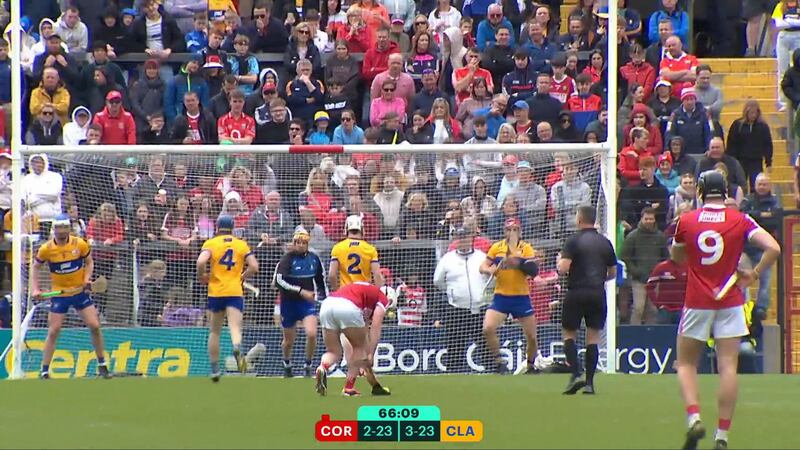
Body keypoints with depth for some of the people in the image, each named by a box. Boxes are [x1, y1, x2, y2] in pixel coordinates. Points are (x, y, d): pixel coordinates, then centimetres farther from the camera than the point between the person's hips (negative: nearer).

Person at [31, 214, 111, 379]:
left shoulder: (80, 244, -9)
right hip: (59, 294, -1)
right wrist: (35, 289, -4)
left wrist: (87, 279, -12)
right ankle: (44, 371, 4)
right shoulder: (46, 249, -9)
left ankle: (102, 366, 10)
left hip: (80, 292, 1)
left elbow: (89, 262, 6)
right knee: (53, 331, -5)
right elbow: (35, 267, 6)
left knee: (95, 326, -5)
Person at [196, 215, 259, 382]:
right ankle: (237, 348, -46)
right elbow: (254, 266, 2)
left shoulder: (211, 243, 1)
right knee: (235, 328, -12)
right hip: (235, 292, 0)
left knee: (214, 332, 14)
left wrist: (202, 277, 2)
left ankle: (215, 369, 17)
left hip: (216, 292, 0)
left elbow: (201, 262, -16)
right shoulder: (241, 245, 8)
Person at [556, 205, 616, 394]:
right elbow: (612, 273, 15)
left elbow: (563, 268, -13)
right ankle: (589, 382, 1)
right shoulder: (605, 243, 9)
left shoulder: (574, 241, -6)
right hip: (598, 294, 3)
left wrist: (559, 261, 8)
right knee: (593, 337, 6)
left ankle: (575, 375, -9)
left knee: (569, 334, 8)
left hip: (577, 293, -3)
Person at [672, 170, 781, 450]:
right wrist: (753, 275, -2)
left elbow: (677, 256, 16)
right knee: (728, 367, 0)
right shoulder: (740, 221, -3)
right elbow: (773, 249, -13)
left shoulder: (686, 221, -1)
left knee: (686, 364, 12)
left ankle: (694, 418, -10)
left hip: (697, 302, 0)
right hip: (730, 302, 0)